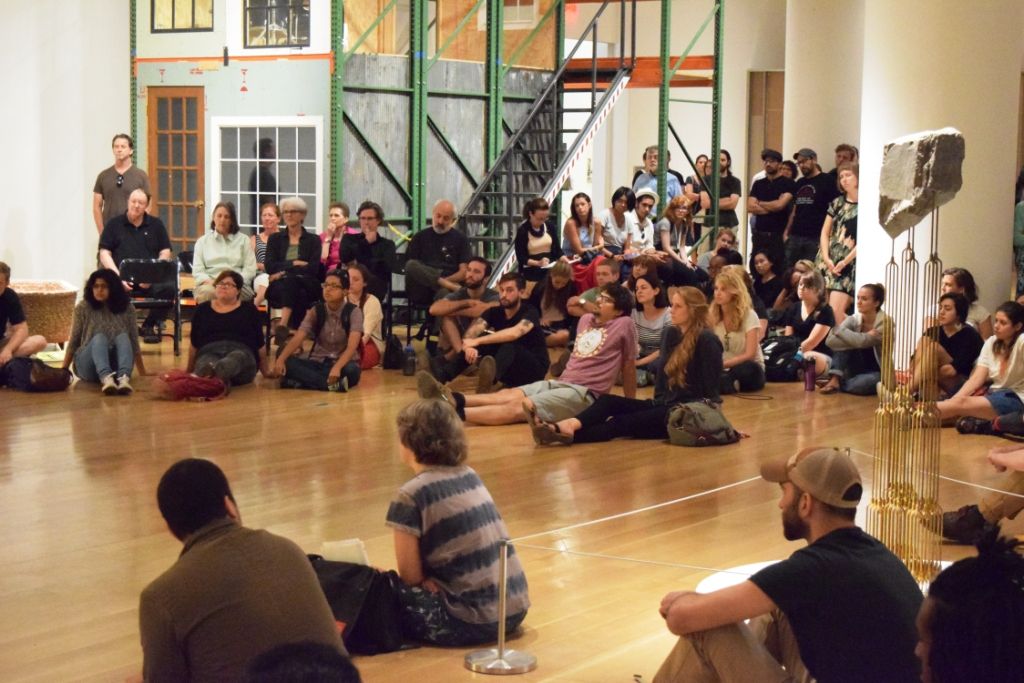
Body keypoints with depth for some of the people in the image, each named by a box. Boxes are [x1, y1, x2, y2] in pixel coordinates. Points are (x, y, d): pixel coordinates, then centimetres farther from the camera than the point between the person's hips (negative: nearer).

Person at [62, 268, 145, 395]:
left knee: (123, 337, -27)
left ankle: (124, 378, -55)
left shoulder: (127, 308, 4)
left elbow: (134, 342, 7)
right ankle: (106, 378, -60)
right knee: (99, 338, -31)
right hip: (88, 366, -1)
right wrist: (63, 371, -2)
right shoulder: (83, 308, -1)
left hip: (115, 366, 1)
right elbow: (73, 342, 3)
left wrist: (143, 374, 7)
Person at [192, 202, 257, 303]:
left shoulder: (243, 240, 19)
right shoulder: (202, 241, 21)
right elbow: (197, 270, 11)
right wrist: (209, 281, -11)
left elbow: (250, 269, 8)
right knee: (207, 292, -38)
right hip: (210, 284, 0)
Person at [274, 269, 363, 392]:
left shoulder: (353, 312, -9)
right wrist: (280, 359, -31)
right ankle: (333, 384, -38)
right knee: (288, 362, -26)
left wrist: (337, 367, -41)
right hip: (318, 363, 3)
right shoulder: (316, 311, 0)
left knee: (352, 370, -39)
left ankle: (305, 381, -32)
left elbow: (352, 346, -23)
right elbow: (297, 338, -13)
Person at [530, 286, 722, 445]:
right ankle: (565, 427, -42)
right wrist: (659, 401, 8)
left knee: (623, 422, -27)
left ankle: (569, 434, -45)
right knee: (609, 402, -16)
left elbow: (710, 387, -14)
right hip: (666, 405, 8)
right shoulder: (670, 333, 12)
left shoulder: (706, 340, -13)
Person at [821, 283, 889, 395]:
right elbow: (830, 341, -23)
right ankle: (834, 379, -22)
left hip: (879, 373, -4)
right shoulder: (854, 320, -6)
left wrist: (839, 329, -22)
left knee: (861, 384, -38)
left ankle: (837, 384, -10)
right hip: (857, 371, 4)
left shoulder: (885, 323, -17)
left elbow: (861, 341, -35)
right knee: (843, 341, -18)